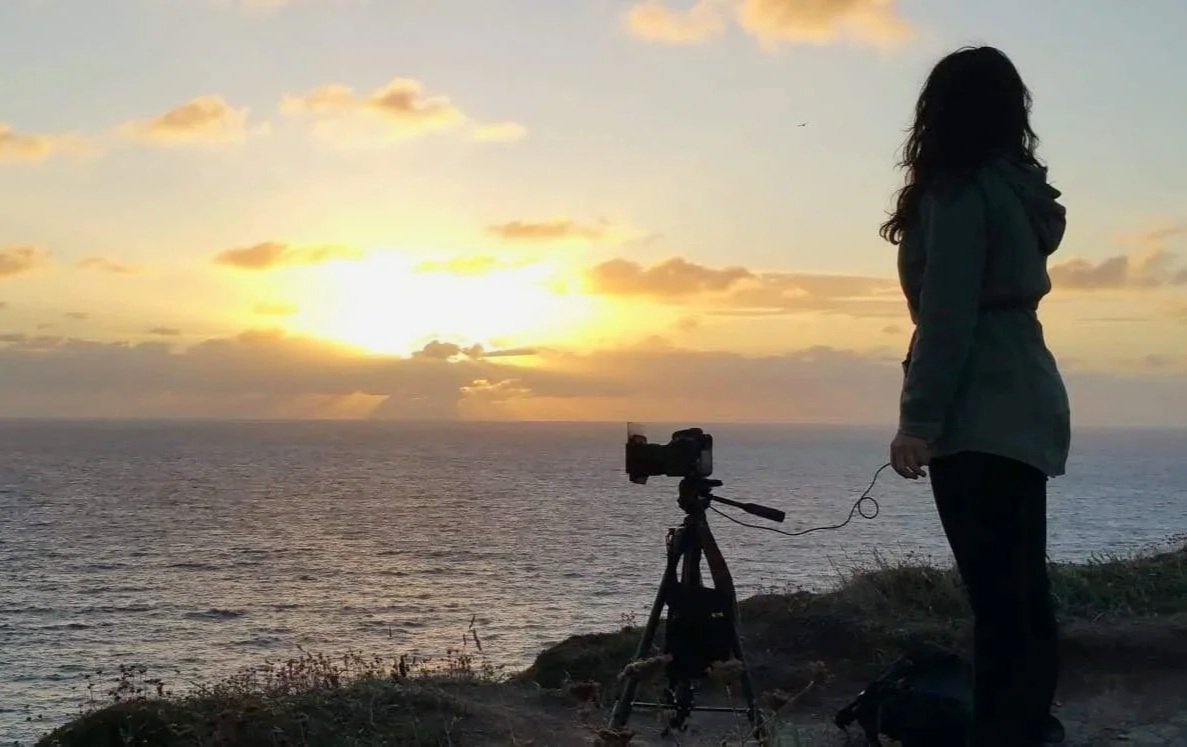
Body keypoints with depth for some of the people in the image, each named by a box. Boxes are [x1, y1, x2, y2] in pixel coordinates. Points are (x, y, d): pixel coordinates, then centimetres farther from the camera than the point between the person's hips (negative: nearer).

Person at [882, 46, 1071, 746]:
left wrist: (918, 420, -16)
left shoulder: (959, 189, -9)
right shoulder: (1021, 189, 16)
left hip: (981, 418, -9)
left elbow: (948, 316, -16)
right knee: (1019, 591, 13)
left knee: (1000, 595, -9)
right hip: (1022, 410, 9)